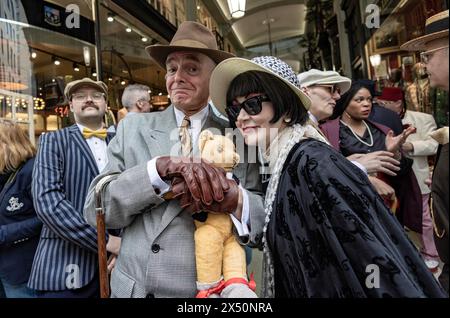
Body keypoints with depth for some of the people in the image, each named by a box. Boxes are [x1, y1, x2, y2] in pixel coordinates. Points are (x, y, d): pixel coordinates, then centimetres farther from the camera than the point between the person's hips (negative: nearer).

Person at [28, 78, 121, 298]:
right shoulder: (53, 141, 0)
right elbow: (46, 200, -14)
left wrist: (123, 242, -11)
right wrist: (104, 240, -18)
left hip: (116, 262, 3)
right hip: (66, 266, -2)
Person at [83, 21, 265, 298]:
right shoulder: (133, 128, -3)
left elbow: (269, 220, -6)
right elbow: (95, 209, -10)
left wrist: (236, 200, -28)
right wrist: (162, 167, -26)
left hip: (210, 290, 0)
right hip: (133, 287, 1)